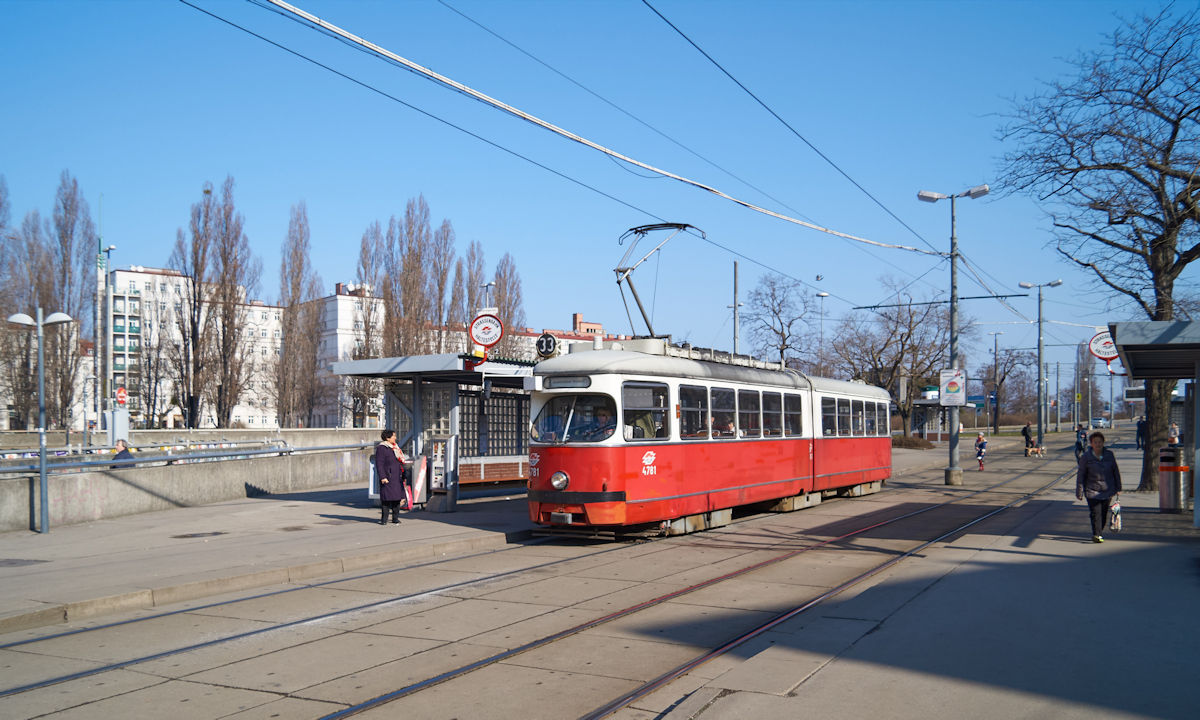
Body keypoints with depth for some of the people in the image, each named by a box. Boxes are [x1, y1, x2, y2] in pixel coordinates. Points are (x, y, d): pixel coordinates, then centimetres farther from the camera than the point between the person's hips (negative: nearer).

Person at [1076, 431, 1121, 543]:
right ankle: (1096, 534, -11)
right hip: (1092, 491, -3)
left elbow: (1116, 472, 9)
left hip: (1108, 490, 3)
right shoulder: (1085, 457, -7)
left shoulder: (1109, 455, 1)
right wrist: (1079, 492, -4)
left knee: (1104, 513, 9)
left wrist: (1118, 488, 9)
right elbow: (1080, 476, -3)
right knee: (1095, 513, -12)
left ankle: (1099, 532, 26)